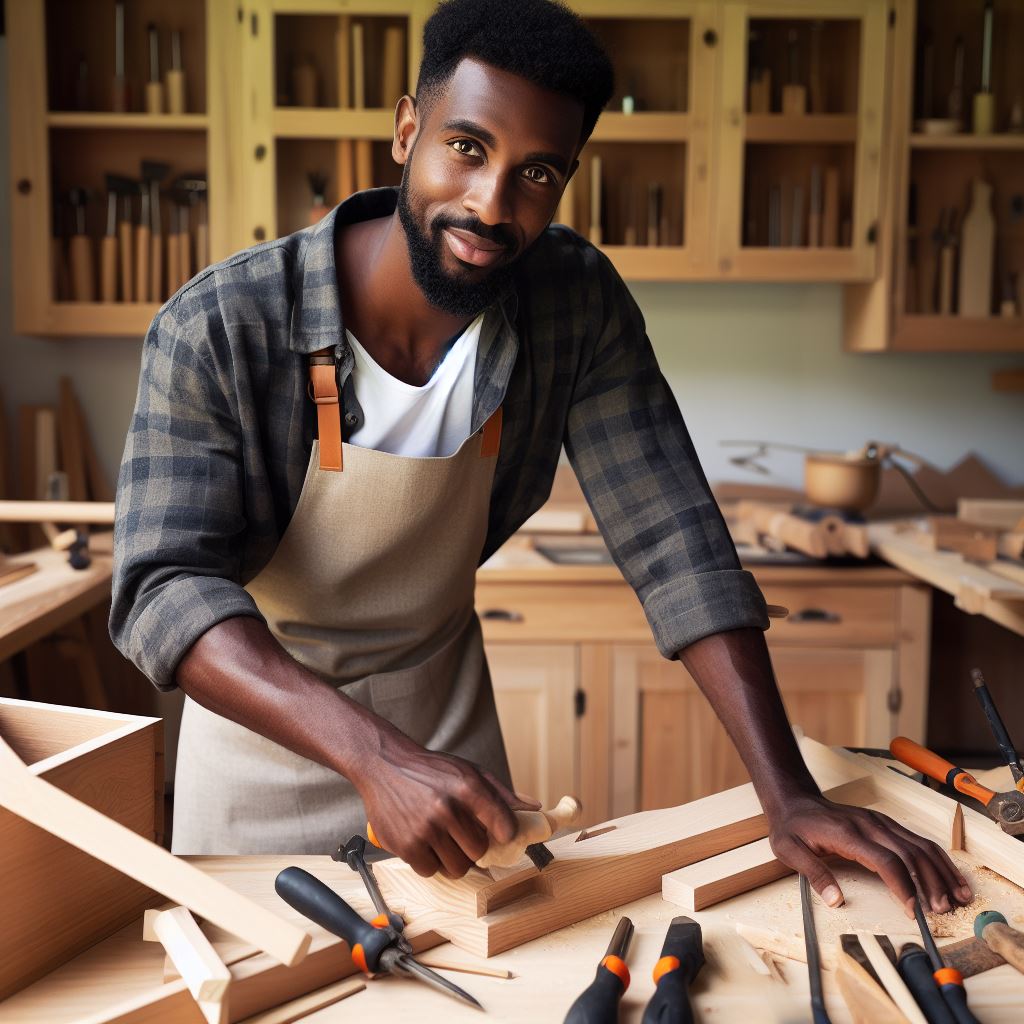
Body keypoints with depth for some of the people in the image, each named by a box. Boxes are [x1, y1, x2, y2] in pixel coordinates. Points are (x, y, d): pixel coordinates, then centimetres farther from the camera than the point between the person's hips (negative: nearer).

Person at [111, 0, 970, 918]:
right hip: (263, 717, -2)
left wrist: (789, 794, -25)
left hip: (448, 714, 2)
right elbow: (166, 591, -33)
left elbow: (670, 539, -18)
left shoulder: (578, 305, -17)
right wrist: (375, 755, -48)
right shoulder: (217, 331, -26)